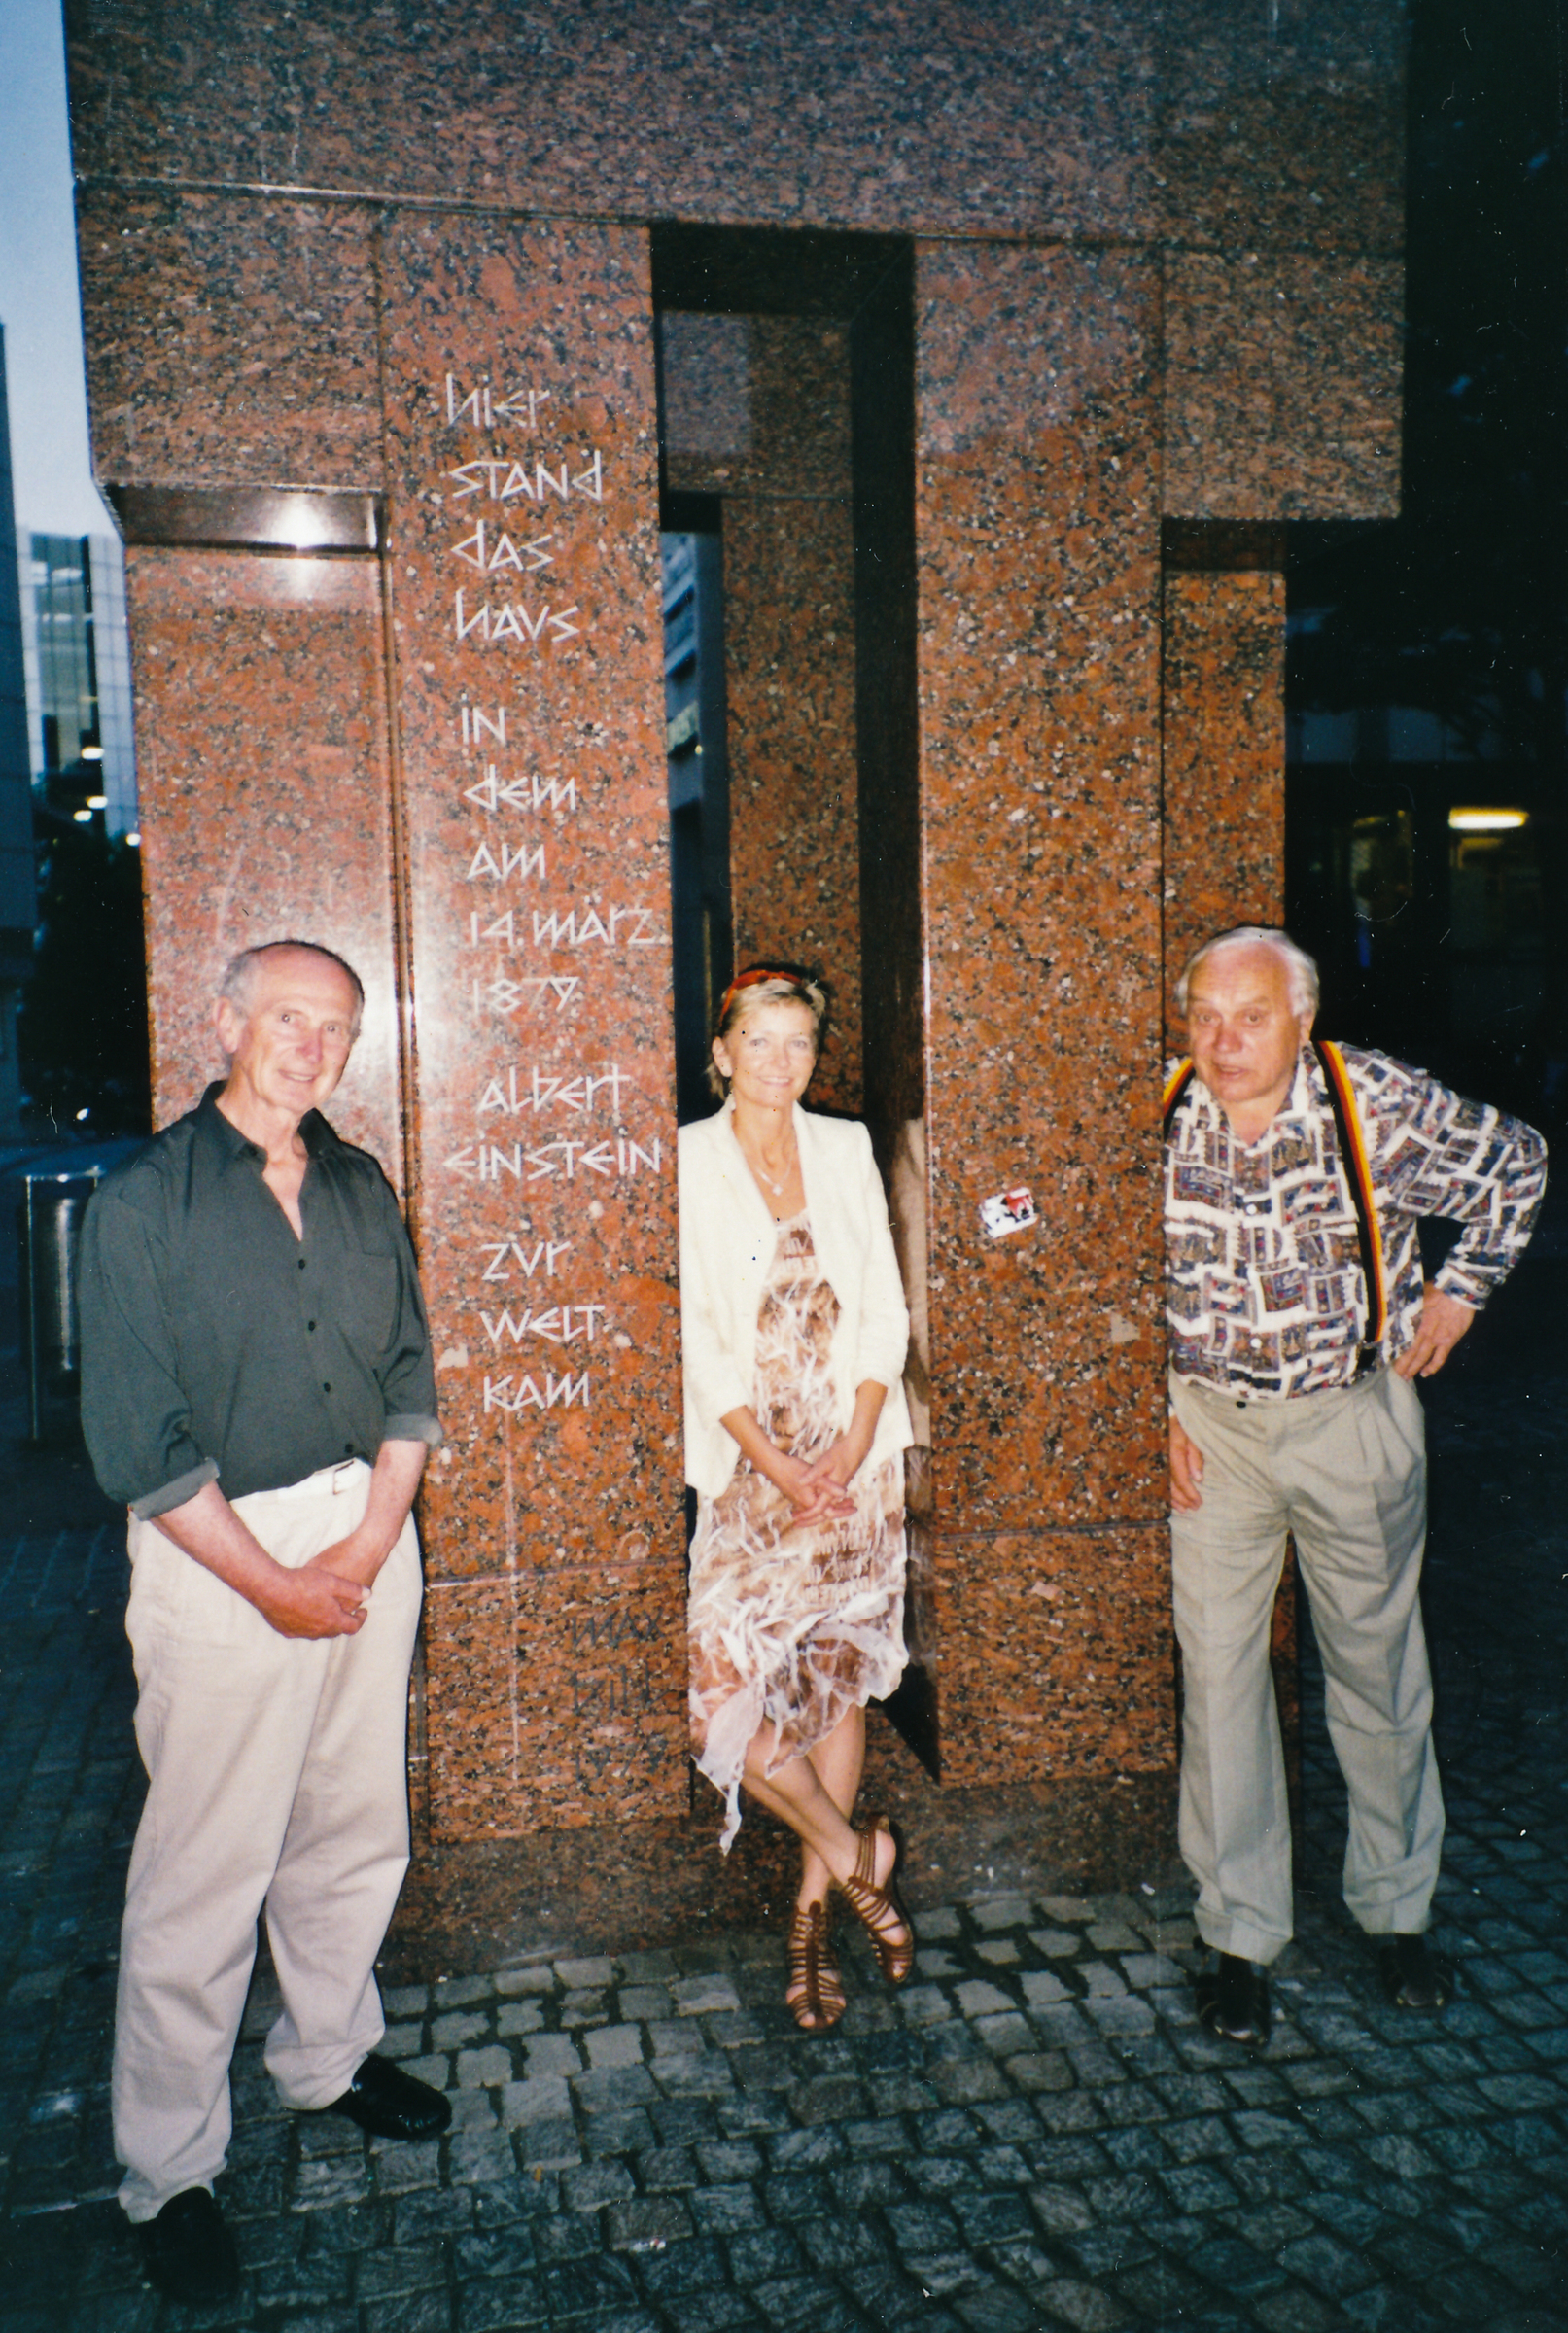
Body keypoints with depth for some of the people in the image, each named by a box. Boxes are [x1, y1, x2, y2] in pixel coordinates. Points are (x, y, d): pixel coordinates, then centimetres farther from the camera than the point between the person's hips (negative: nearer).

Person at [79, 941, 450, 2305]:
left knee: (358, 1833, 16)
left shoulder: (362, 1190, 7)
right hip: (218, 1554, -5)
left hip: (368, 1536, 5)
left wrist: (369, 1540, -5)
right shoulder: (146, 1202, -9)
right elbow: (139, 1438, -12)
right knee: (204, 1870, 3)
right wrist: (273, 1582, -13)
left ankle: (329, 2058, 40)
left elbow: (410, 1377, 8)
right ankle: (169, 2169, 22)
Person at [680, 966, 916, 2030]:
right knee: (731, 1681, -9)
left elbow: (884, 1307, 6)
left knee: (841, 1671, 7)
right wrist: (776, 1464, -11)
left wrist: (853, 1445, -6)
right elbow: (695, 1334, -5)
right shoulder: (689, 1159, -1)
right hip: (748, 1465, -2)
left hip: (856, 1458, 2)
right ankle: (857, 1855, 15)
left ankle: (814, 1907, 23)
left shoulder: (847, 1148, 8)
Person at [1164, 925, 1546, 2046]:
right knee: (1219, 1671, 1)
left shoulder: (1384, 1103, -15)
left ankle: (1397, 1906, 33)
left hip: (1356, 1416, 0)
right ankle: (1241, 1933, 16)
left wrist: (1460, 1290, 2)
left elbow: (1518, 1163, 4)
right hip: (1210, 1424, 1)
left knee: (1379, 1667, 12)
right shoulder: (1157, 1123, -11)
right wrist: (1155, 1407, 0)